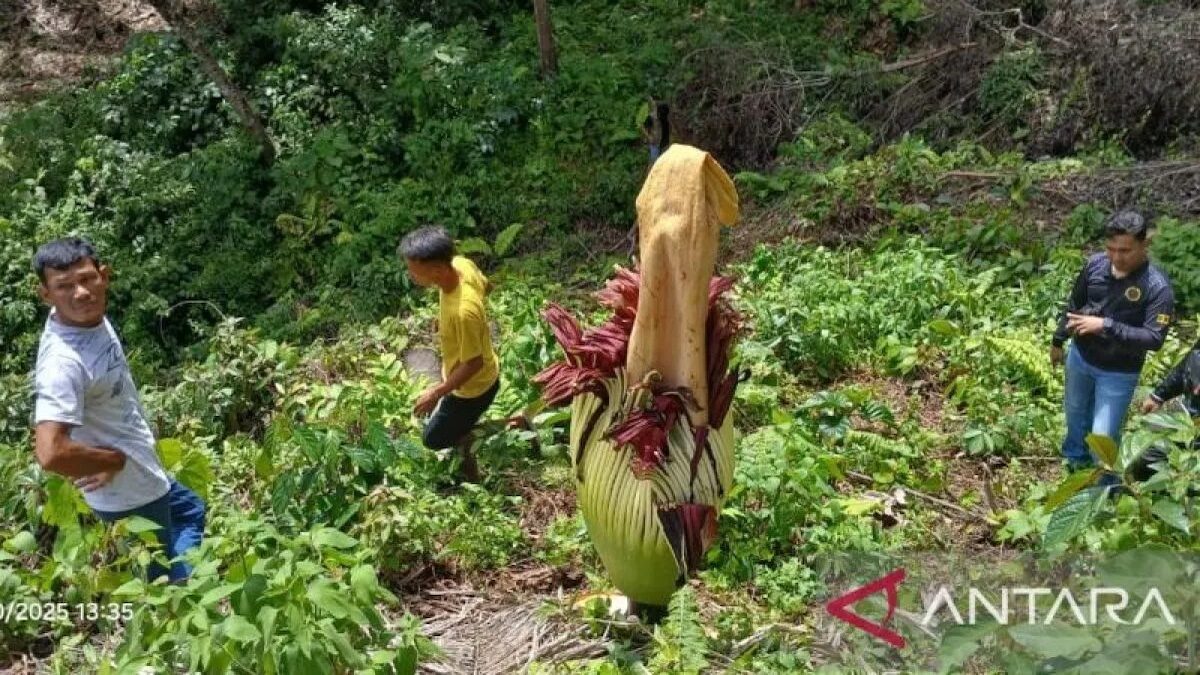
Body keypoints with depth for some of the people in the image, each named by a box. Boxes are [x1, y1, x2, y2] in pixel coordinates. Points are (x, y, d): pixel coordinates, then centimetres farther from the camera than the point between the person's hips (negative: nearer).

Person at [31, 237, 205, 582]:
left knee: (193, 513, 33)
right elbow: (50, 453, -43)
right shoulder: (63, 363, -35)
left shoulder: (91, 316, -9)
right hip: (129, 496, -9)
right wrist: (116, 460, -24)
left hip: (145, 473, 9)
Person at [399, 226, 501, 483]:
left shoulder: (463, 312, -43)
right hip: (473, 372, 8)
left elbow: (473, 363, -29)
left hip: (472, 387, -8)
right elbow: (486, 286, 3)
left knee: (433, 439, 15)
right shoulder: (461, 264, -20)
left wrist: (436, 393, -19)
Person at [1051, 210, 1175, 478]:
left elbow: (1154, 338, -30)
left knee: (1104, 435, -1)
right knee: (1076, 412, 27)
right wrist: (1059, 340, 14)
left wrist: (1105, 326, -36)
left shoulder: (1157, 286, -26)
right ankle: (1076, 458, 55)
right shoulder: (1095, 264, -12)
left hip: (1119, 373, -5)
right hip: (1080, 357, 5)